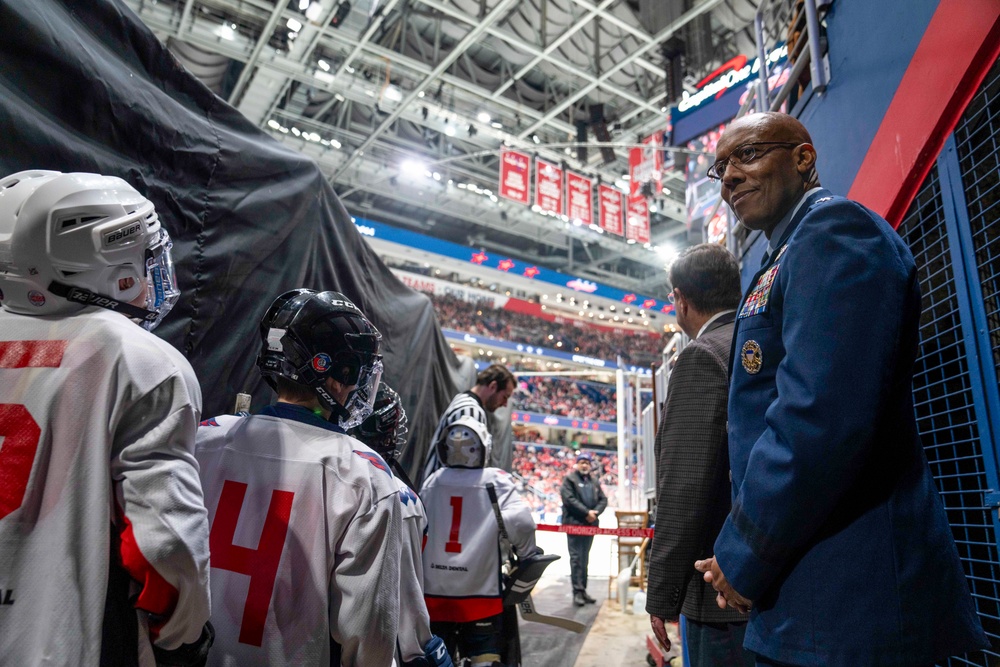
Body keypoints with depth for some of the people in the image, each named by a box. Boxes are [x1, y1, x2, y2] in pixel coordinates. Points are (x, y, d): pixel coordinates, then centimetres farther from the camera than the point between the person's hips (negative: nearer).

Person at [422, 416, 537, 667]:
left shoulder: (433, 481, 1)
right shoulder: (496, 480, -9)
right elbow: (520, 523, -19)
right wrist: (528, 556, 0)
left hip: (433, 593, 3)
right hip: (480, 595, -3)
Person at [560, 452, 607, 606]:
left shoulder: (595, 483, 18)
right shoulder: (569, 479, -2)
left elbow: (603, 500, 11)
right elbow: (569, 499, -13)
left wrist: (595, 512, -9)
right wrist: (586, 512, -17)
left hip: (590, 524, 6)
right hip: (574, 523, -6)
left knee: (585, 559, 11)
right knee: (576, 558, -6)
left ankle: (583, 590, 16)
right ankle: (577, 592, -5)